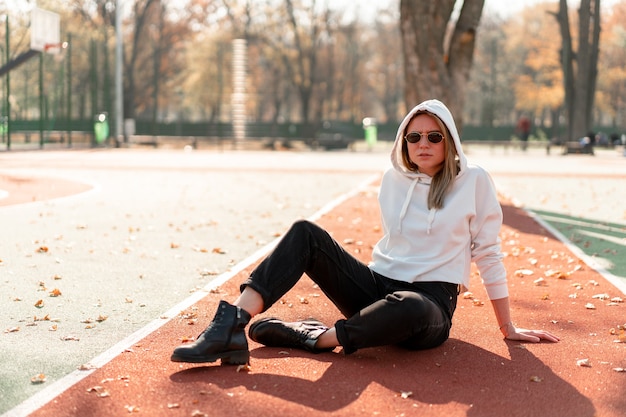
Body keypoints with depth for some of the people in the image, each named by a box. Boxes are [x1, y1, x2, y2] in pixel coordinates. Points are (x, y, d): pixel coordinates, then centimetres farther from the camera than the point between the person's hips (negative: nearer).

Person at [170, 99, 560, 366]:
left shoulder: (474, 180, -2)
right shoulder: (393, 178, 10)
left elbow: (488, 253, 1)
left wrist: (509, 328, 4)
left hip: (433, 303, -4)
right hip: (378, 287, 4)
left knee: (409, 308, -43)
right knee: (306, 233, -18)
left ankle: (314, 337, -23)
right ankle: (232, 326, -34)